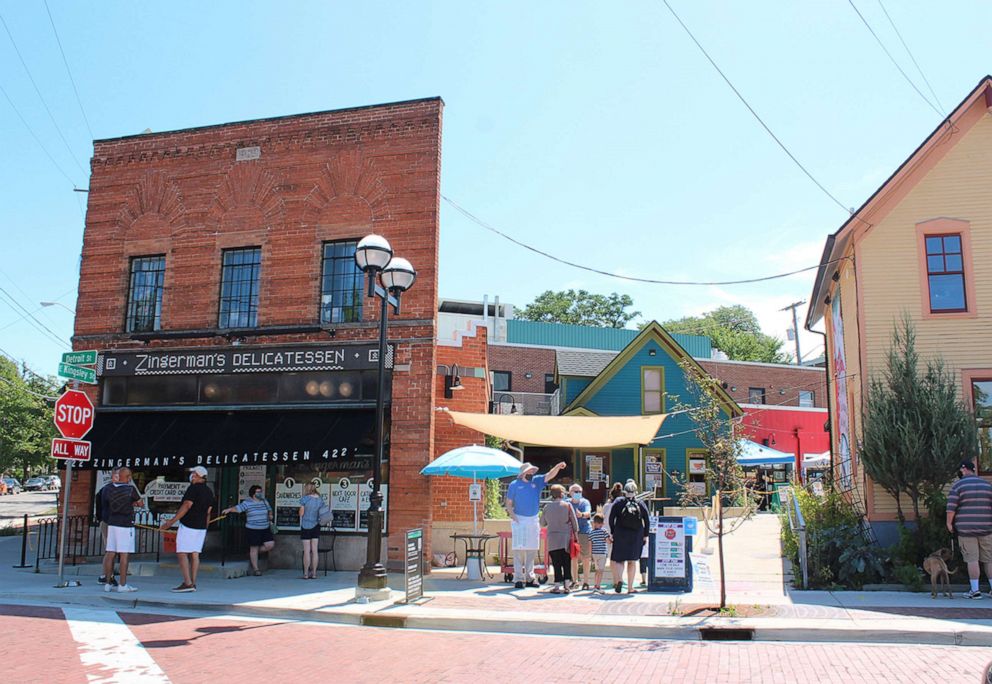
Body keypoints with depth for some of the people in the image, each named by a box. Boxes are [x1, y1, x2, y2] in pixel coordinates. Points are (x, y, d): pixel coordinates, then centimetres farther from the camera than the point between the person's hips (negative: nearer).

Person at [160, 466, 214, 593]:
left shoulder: (194, 488, -11)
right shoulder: (209, 492, 13)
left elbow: (186, 506, -19)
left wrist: (171, 521, -19)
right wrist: (204, 528, 22)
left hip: (188, 525, -8)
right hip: (201, 527, 8)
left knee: (181, 553, -5)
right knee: (194, 554, 8)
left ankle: (188, 583, -13)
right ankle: (193, 583, 6)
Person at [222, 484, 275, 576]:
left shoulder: (264, 501, 9)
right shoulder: (247, 503, -6)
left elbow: (269, 510, 25)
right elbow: (238, 508, -16)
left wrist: (270, 516, 9)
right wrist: (229, 509, -32)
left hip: (265, 529, 5)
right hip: (252, 530, -5)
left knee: (270, 544, -5)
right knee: (254, 548, 0)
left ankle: (253, 555, 18)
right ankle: (255, 568, 11)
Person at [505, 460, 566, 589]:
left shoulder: (537, 481, 6)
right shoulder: (514, 485, -2)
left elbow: (550, 475, -7)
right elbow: (508, 504, 0)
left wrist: (558, 467, -26)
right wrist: (514, 517, -14)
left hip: (534, 520, 4)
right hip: (520, 520, -4)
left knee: (532, 550, 9)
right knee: (519, 549, -7)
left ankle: (529, 578, 17)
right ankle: (518, 579, -4)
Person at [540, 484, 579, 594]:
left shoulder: (547, 507, 2)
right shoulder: (568, 505, -3)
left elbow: (542, 523, 14)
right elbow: (574, 522, 0)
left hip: (553, 540, 1)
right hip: (566, 539, -1)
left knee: (556, 563, 3)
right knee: (567, 562, 9)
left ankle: (558, 586, 1)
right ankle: (567, 585, 9)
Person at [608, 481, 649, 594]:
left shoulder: (618, 502, 0)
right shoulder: (640, 504, 3)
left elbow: (611, 518, -4)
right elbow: (646, 521, 2)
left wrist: (611, 532, 1)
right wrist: (645, 535, 8)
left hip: (620, 535, -1)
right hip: (636, 536, 1)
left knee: (618, 559, 6)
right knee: (632, 561, 10)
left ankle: (619, 579, -20)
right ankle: (630, 587, 11)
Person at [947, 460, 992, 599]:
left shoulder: (957, 485, -5)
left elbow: (951, 507, -10)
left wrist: (949, 523, 1)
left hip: (966, 529, -4)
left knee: (972, 559, -3)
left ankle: (975, 590, -2)